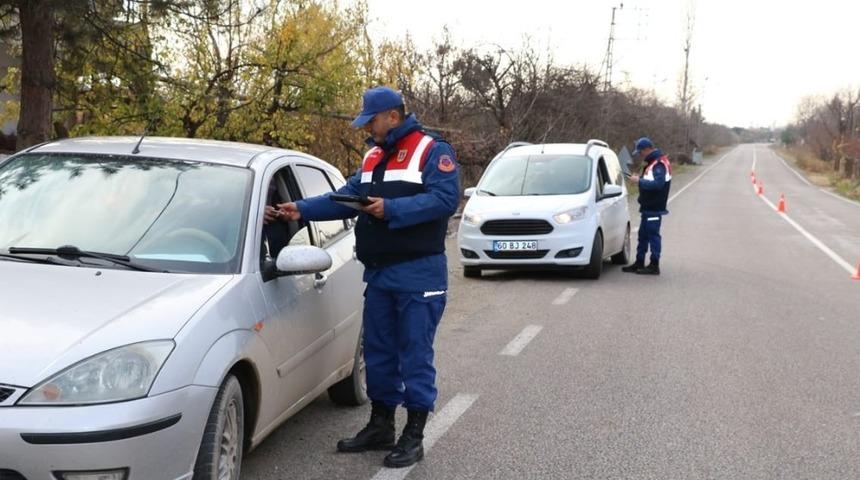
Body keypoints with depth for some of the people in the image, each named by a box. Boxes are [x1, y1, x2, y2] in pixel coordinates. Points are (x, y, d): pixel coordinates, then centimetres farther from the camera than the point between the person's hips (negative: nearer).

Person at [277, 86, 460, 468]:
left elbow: (445, 199, -20)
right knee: (378, 351, 14)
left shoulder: (433, 151, -8)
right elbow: (346, 197, 12)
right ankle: (380, 427, 26)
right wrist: (302, 209, 0)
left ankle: (413, 436, 5)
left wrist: (391, 209, -26)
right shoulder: (372, 157, 16)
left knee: (416, 354, -2)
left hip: (419, 274, -8)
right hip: (378, 273, 8)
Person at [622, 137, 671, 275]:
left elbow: (658, 184, -28)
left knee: (653, 235, -4)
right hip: (648, 207, 10)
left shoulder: (659, 164, -18)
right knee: (643, 235, 15)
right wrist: (639, 179, 5)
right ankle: (639, 263, 24)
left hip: (654, 208, -10)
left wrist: (639, 181, -22)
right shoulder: (653, 162, 15)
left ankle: (654, 266, 1)